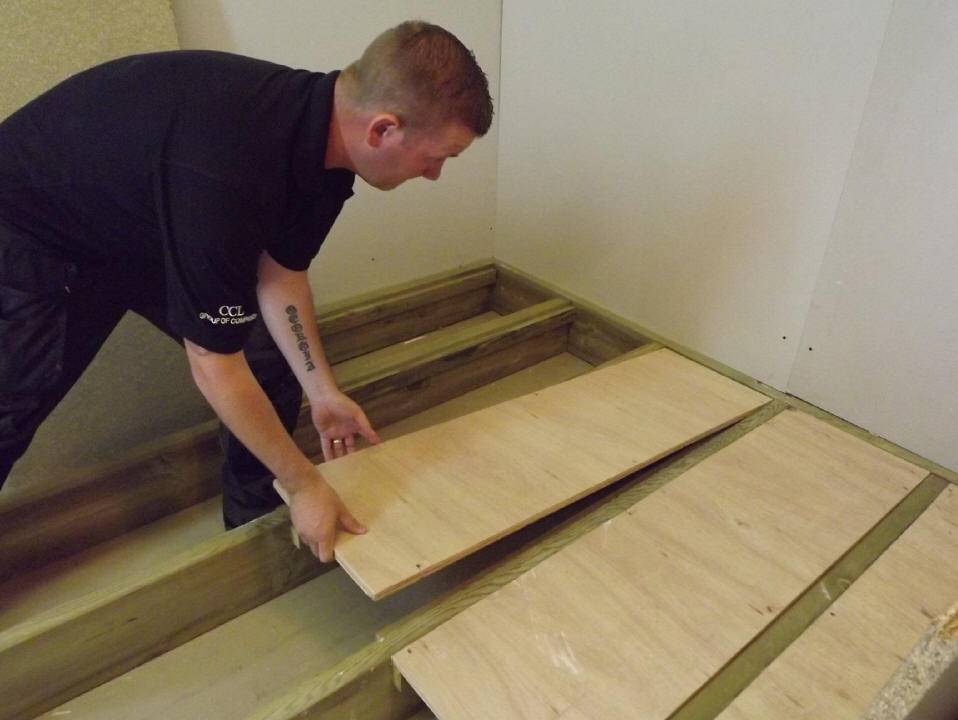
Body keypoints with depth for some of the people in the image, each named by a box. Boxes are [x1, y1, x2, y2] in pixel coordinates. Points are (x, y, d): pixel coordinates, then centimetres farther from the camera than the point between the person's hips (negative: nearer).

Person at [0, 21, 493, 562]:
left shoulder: (323, 125, -16)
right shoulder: (226, 170, -42)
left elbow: (280, 272, -3)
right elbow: (215, 366, -33)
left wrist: (322, 391, -6)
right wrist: (306, 484, -23)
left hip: (154, 226, 7)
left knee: (269, 353, -1)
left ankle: (261, 521, 18)